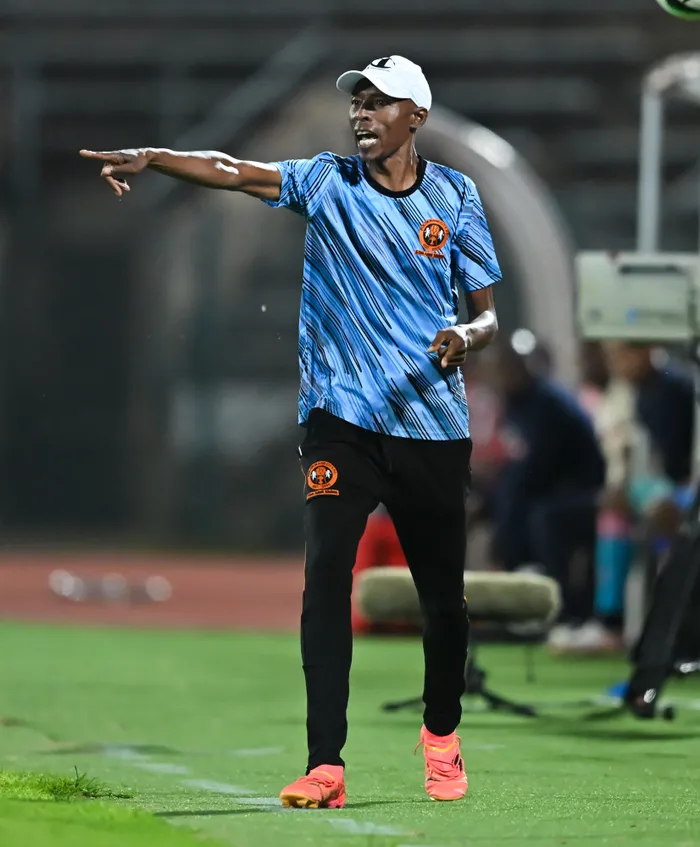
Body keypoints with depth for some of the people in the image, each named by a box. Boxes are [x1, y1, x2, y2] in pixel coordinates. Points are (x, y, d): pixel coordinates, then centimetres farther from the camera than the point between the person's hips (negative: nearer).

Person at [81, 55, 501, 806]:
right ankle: (325, 766, -18)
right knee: (325, 574, -16)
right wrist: (150, 157, -31)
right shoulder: (327, 182, 1)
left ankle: (442, 740, 33)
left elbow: (486, 313, 6)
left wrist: (467, 337, -18)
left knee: (443, 592, 8)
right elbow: (233, 172, -14)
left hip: (433, 423, 1)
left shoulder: (455, 197, 3)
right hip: (341, 417, -1)